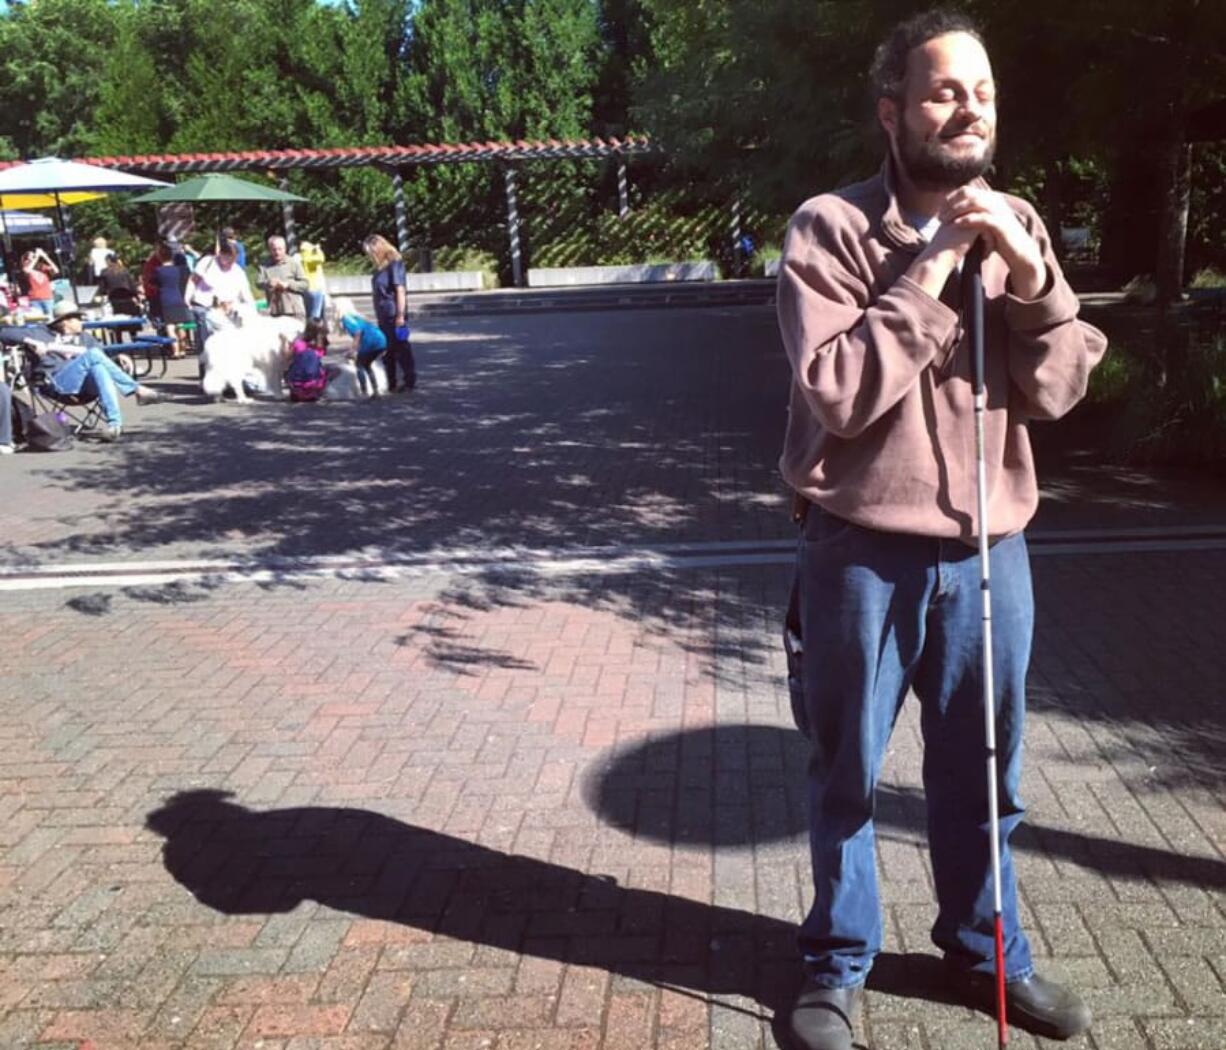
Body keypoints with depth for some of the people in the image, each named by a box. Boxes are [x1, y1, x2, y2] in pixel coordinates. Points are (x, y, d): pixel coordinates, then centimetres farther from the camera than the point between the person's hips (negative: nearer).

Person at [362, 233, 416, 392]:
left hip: (394, 316, -8)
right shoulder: (380, 266, 11)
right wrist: (378, 317, 14)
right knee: (386, 350, 13)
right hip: (383, 316, 8)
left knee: (401, 348, 1)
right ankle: (389, 383, 21)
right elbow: (379, 292, 14)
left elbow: (400, 291, -15)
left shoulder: (394, 264, -11)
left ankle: (409, 380, 10)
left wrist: (400, 315, -17)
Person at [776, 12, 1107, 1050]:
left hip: (989, 549, 4)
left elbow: (1057, 389, 0)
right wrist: (929, 271, -19)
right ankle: (838, 963, 32)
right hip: (864, 554, -4)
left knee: (983, 774, 17)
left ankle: (985, 950, 39)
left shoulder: (1016, 224, 6)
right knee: (847, 776, 11)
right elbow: (837, 394, -19)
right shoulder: (832, 228, -10)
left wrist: (1029, 276, -14)